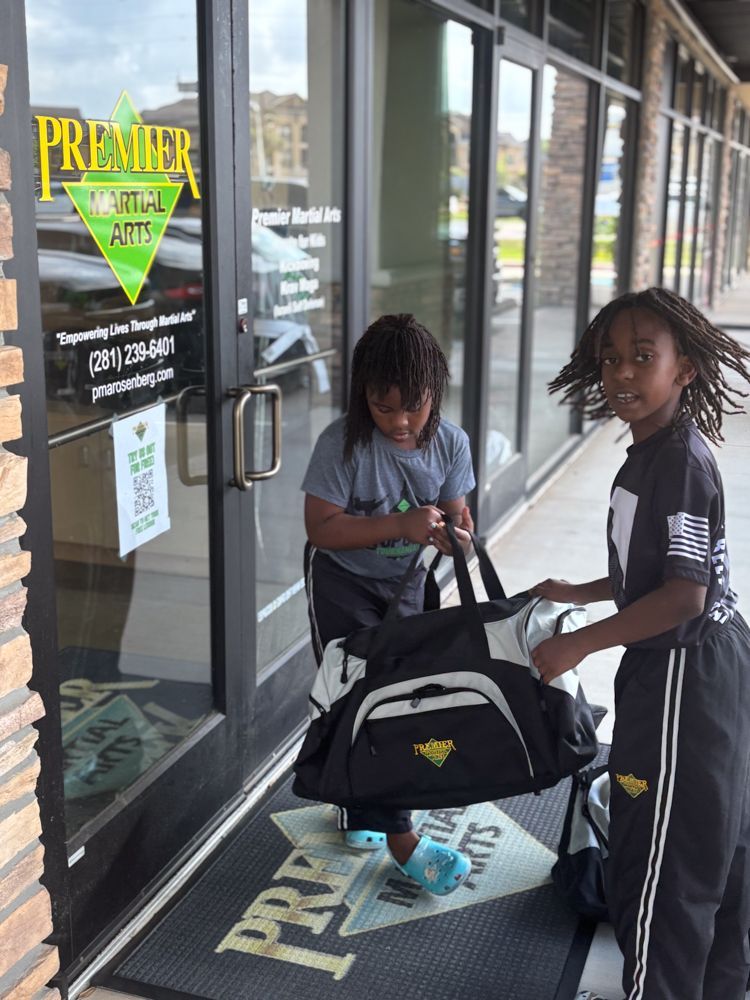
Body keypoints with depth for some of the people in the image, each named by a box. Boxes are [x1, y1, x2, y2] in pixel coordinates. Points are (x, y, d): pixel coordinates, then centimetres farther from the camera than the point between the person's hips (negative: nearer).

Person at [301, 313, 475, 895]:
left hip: (406, 581, 5)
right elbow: (322, 528, -26)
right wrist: (401, 526, -36)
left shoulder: (450, 443, -13)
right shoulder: (343, 443, -25)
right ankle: (400, 839, 3)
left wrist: (459, 534, -27)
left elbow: (457, 511, -2)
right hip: (343, 581, -5)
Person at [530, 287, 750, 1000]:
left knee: (656, 860, 2)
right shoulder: (652, 454, 7)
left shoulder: (680, 461, -22)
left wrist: (580, 644, -23)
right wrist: (581, 593, 16)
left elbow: (684, 594, -27)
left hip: (682, 673, -10)